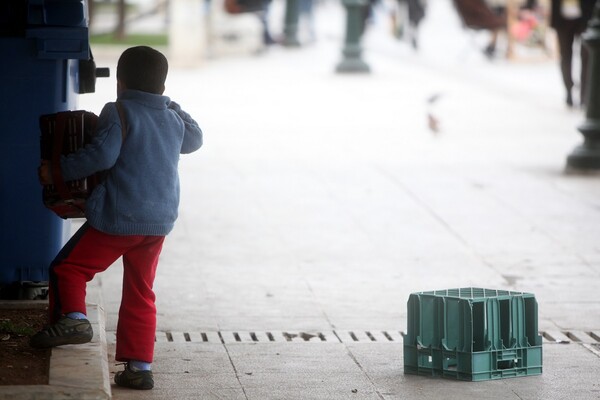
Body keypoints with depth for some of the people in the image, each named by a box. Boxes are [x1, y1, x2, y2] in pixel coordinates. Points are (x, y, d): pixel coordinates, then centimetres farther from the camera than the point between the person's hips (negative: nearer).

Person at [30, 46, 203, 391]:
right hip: (160, 222, 6)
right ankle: (140, 365, 10)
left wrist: (58, 171, -11)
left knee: (68, 268, 7)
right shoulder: (173, 119, 12)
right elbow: (194, 140, 34)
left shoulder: (119, 113, -8)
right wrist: (174, 108, 41)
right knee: (141, 294, 12)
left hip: (118, 219, -6)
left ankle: (72, 317, -15)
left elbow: (102, 155, -19)